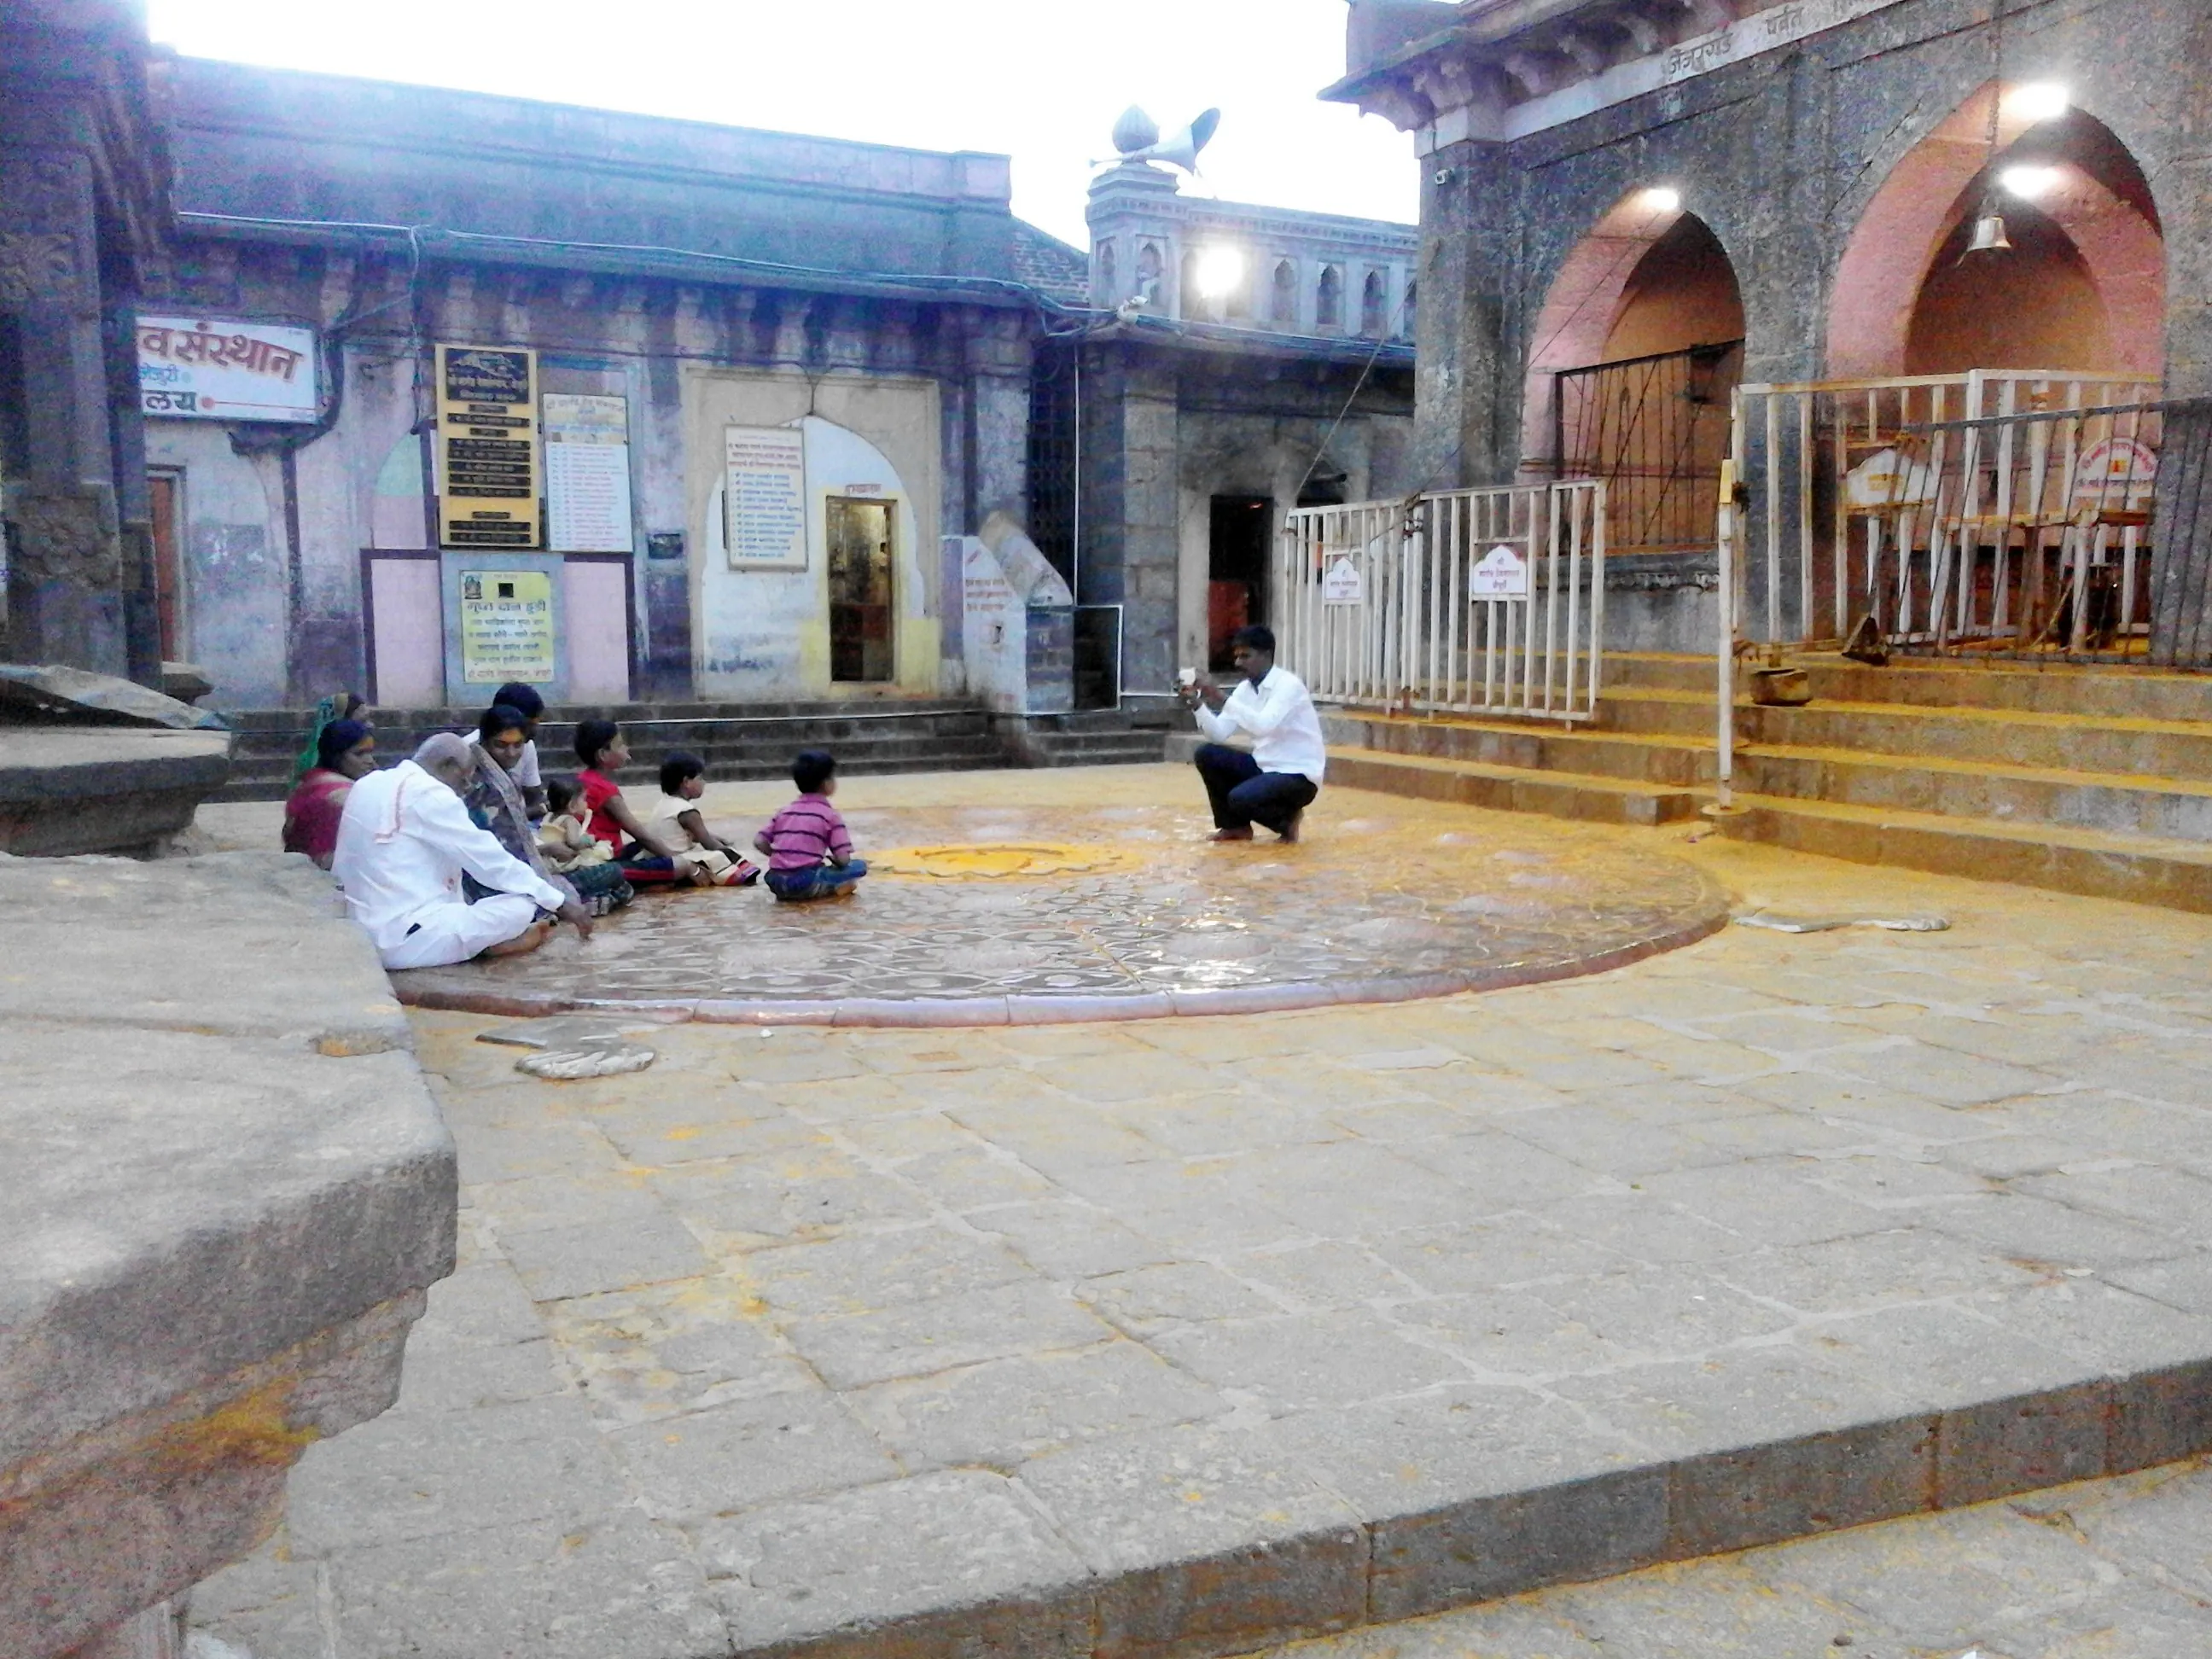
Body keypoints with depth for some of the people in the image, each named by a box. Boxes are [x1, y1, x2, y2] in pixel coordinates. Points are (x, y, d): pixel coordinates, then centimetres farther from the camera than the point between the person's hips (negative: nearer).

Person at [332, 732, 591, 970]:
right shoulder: (428, 794, -11)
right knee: (525, 906, -13)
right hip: (406, 940, -9)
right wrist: (561, 903, -4)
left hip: (358, 939, 9)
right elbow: (490, 860, -11)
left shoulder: (368, 785, 14)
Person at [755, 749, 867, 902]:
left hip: (775, 882, 4)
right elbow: (843, 859, -3)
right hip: (805, 882, -4)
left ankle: (786, 891, 13)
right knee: (859, 866, 7)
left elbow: (759, 842, 11)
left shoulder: (785, 811, 17)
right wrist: (831, 859, 20)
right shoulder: (830, 815, 2)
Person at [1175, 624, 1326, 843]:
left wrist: (1223, 701, -37)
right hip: (1264, 767, 8)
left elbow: (1264, 725, -34)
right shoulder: (1245, 688, 5)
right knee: (1206, 754, -5)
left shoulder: (1288, 684, -18)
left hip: (1298, 775, -8)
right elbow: (1219, 734, -1)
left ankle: (1286, 819, 2)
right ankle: (1236, 826, 7)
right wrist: (1197, 706, -16)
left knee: (1240, 799, -30)